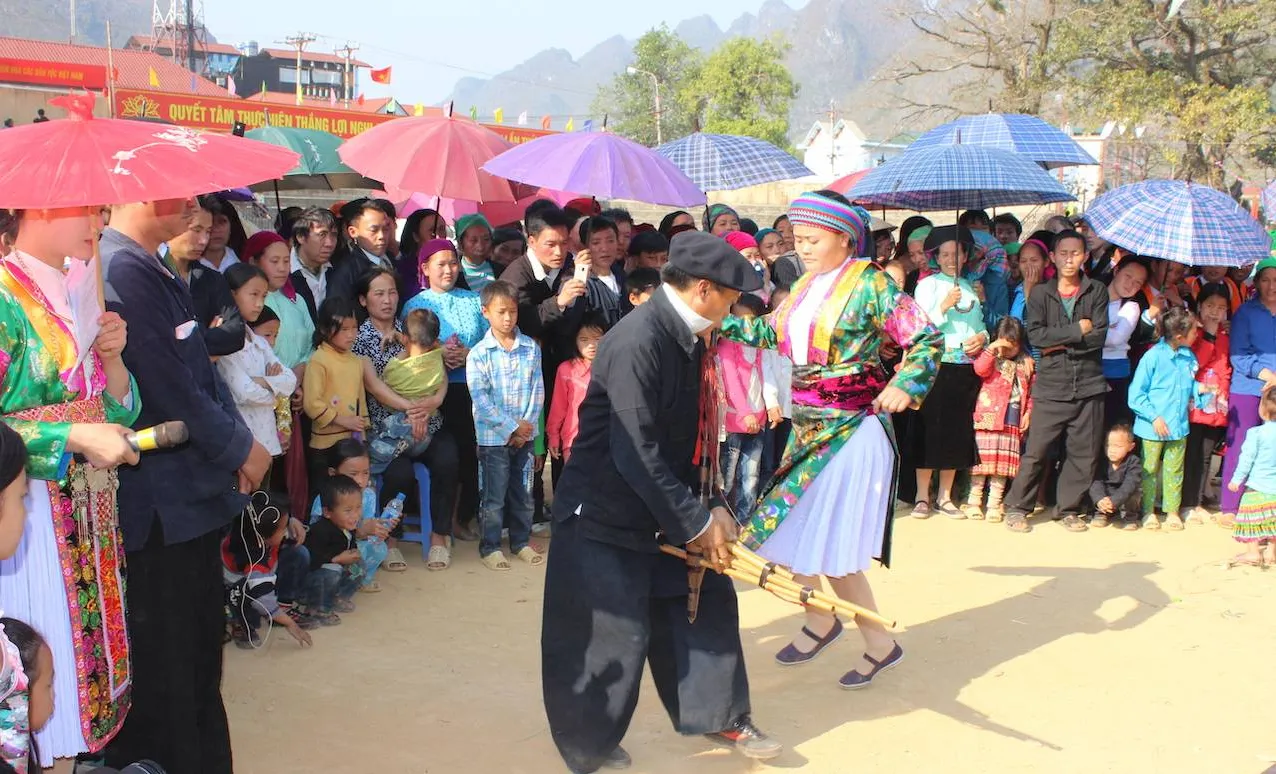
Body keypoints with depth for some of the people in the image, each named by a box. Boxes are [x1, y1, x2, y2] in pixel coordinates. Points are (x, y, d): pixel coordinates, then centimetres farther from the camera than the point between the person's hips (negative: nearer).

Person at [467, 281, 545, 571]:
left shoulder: (531, 349, 1)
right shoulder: (478, 354, -8)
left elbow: (538, 390, 1)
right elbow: (480, 399, -12)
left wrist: (527, 424, -10)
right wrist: (512, 427, -14)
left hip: (526, 434, 3)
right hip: (493, 436, -3)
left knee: (523, 492, 13)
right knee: (494, 496, 3)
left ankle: (521, 541, 27)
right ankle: (490, 547, 16)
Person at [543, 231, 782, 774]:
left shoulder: (689, 338, 2)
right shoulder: (636, 342, -26)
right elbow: (636, 454, -27)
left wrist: (712, 505, 0)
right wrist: (694, 523, -20)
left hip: (660, 506, 9)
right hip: (603, 514, -8)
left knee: (708, 598, 12)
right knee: (611, 631, 2)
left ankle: (717, 714, 31)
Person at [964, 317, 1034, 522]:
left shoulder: (1026, 364, 11)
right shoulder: (992, 359, 1)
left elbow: (1031, 391, 14)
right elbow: (980, 369, -20)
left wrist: (1028, 412, 4)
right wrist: (992, 348, -22)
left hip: (1013, 421, 3)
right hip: (988, 417, -3)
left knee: (1004, 461, 5)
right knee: (983, 458, -1)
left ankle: (994, 502, 12)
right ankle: (974, 501, 6)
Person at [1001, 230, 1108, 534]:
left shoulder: (1097, 292, 8)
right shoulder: (1040, 293, 5)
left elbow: (1099, 337, -4)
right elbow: (1035, 335, -9)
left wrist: (1060, 344, -9)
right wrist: (1077, 331, -10)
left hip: (1088, 386, 1)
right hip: (1051, 387, -1)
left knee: (1084, 454, 5)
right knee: (1035, 452, -2)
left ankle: (1069, 509, 18)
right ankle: (1017, 507, 10)